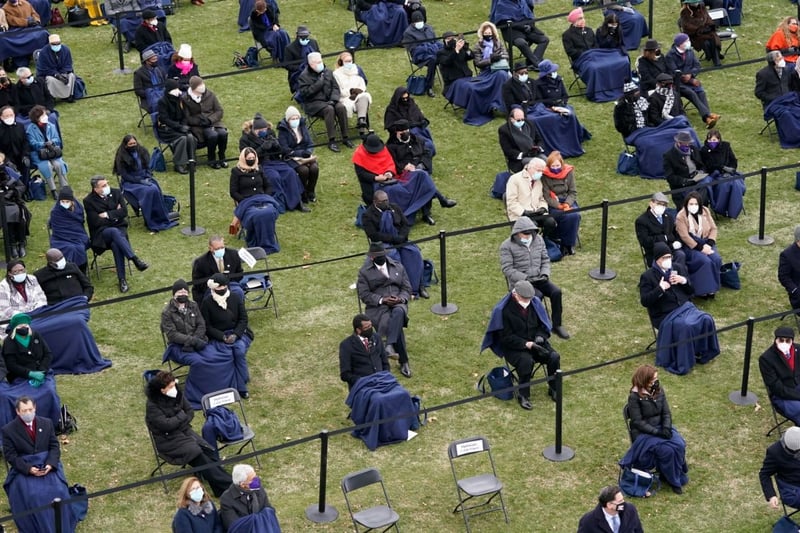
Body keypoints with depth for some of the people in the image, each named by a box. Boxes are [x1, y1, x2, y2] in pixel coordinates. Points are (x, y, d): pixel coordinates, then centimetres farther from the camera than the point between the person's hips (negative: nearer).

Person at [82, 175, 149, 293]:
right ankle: (135, 260, -46)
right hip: (101, 232, -2)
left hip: (119, 228, 2)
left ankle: (122, 279, -31)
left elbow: (124, 212, -3)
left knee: (115, 244, -32)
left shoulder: (116, 193, 4)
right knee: (115, 232, -37)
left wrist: (107, 215, -9)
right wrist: (115, 215, -4)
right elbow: (96, 222, -12)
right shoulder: (89, 201, -5)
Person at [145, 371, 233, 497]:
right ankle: (225, 485, -26)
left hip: (184, 430, 7)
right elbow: (166, 425, -26)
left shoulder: (177, 394, 0)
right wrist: (181, 416, -11)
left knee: (209, 451, -16)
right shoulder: (153, 405, -18)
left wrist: (182, 422, -11)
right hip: (168, 439, -7)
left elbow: (190, 411, 8)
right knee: (196, 454, -25)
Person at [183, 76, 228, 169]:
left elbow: (220, 111, 4)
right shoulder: (186, 99, -5)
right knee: (213, 135, -32)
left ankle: (221, 157, -6)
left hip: (213, 122, 4)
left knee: (223, 133, -27)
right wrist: (199, 121, -21)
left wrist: (210, 119, -13)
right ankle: (211, 160, -11)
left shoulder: (210, 95, 3)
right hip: (198, 126, -4)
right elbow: (186, 118, -6)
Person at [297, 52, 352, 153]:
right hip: (313, 103, -5)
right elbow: (305, 93, -14)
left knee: (341, 107, -26)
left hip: (328, 100, 5)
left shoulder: (328, 72, 11)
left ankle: (345, 138, -19)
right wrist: (319, 83, -15)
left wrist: (333, 99, -9)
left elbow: (335, 87, 10)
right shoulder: (304, 76, -3)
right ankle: (331, 141, -32)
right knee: (329, 109, -34)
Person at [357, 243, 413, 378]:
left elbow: (407, 288, 13)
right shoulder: (364, 272, 7)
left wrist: (400, 298, -10)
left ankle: (390, 346, -51)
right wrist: (382, 300, -16)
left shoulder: (398, 267, 15)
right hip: (377, 307, -2)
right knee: (395, 326, -33)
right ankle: (403, 362, -29)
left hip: (398, 304, 2)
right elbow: (364, 294, -2)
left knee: (398, 312, -39)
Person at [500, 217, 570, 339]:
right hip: (519, 282, -5)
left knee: (556, 291, -20)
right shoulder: (507, 246, -10)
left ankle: (557, 325, -6)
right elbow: (507, 269, -13)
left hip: (538, 279, 5)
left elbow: (545, 259, 12)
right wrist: (525, 278, -22)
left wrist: (545, 274, -7)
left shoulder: (538, 239, 6)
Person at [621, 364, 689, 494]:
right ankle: (673, 481, -5)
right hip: (643, 433, -6)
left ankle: (679, 473, 0)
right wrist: (657, 432, -23)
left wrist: (666, 428, -16)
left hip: (660, 427, 6)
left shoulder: (659, 390, 2)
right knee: (667, 450, -26)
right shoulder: (635, 397, -16)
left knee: (679, 445, -21)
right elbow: (637, 422, -17)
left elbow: (666, 413, 3)